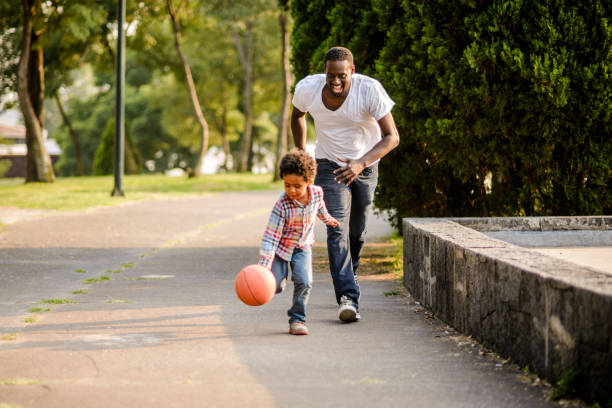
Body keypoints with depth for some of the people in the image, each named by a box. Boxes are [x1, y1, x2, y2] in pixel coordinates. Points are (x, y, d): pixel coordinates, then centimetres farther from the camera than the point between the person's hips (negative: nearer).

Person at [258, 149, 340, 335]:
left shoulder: (317, 193, -18)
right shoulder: (282, 205, -30)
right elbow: (270, 236, -28)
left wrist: (328, 219, 31)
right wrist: (264, 266, -36)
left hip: (302, 246, 2)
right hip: (281, 245, -2)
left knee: (304, 281, -19)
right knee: (274, 287, -6)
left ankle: (297, 319, -1)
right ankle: (280, 277, 32)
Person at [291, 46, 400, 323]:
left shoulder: (370, 90, -27)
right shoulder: (307, 89, -18)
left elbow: (392, 137, -26)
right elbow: (297, 115, 7)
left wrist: (361, 163, -40)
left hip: (365, 164, 0)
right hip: (329, 165, 0)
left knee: (357, 232, 10)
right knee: (338, 230, -18)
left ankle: (348, 277, 39)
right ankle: (348, 298, -26)